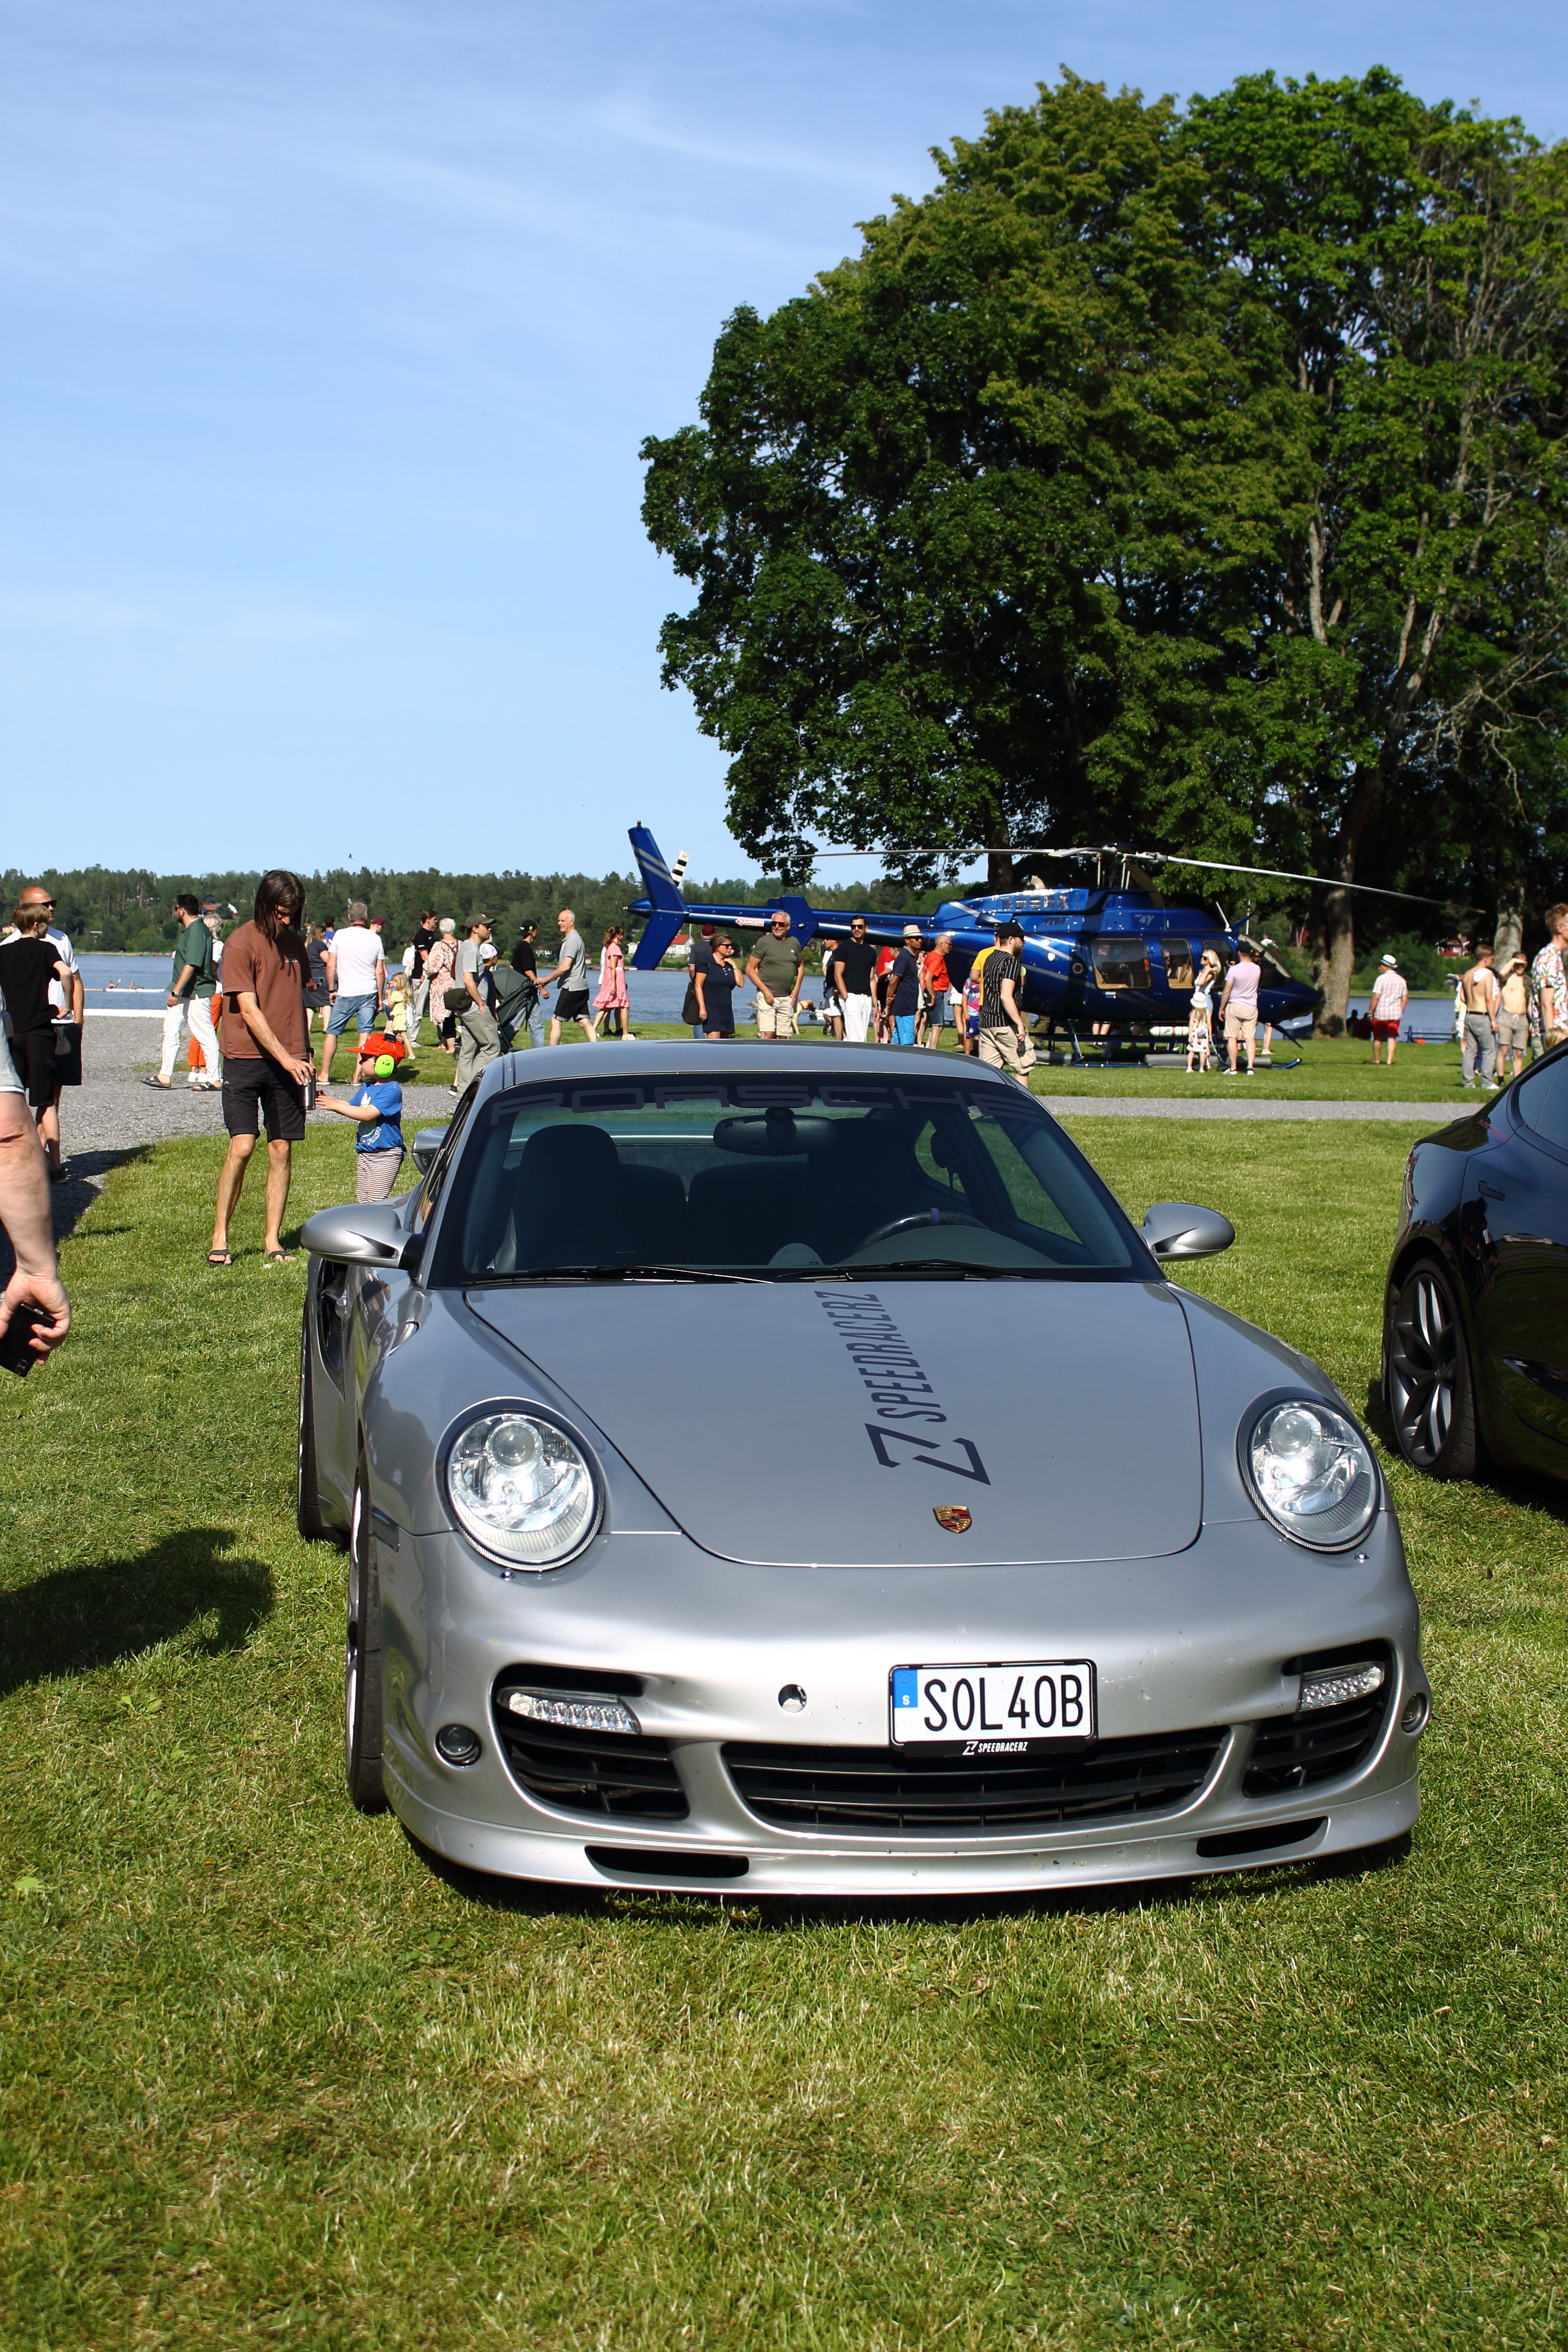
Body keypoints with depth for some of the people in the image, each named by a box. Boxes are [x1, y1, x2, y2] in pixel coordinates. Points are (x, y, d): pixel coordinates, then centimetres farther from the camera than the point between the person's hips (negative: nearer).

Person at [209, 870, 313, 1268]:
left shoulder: (294, 942, 11)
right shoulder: (240, 944, -9)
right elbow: (249, 1011, -14)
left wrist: (304, 1052, 16)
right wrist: (285, 1057, -18)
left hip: (288, 1061, 5)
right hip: (246, 1059, -5)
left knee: (282, 1150, 3)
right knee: (241, 1147, -11)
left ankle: (273, 1241, 8)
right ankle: (219, 1239, 0)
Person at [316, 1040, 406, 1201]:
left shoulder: (392, 1090, -18)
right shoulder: (367, 1087, 9)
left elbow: (368, 1114, -26)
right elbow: (351, 1107, 21)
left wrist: (336, 1106, -21)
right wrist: (326, 1100, 6)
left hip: (386, 1155, -9)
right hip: (364, 1153, 9)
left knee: (376, 1202, -12)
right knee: (362, 1199, 9)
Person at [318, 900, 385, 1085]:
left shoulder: (340, 935, -3)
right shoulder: (375, 938, 1)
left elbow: (330, 966, -2)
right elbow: (380, 972, 4)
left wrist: (332, 989, 11)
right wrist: (380, 997, 12)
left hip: (346, 994, -1)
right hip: (369, 993, 1)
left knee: (332, 1032, 9)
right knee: (365, 1033, 3)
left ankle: (324, 1075, 10)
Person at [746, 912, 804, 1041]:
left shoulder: (794, 943, 9)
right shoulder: (764, 942, -4)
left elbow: (800, 966, 25)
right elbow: (750, 969, -4)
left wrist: (797, 988, 11)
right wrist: (765, 990, -13)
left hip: (787, 998, 5)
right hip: (767, 996, -5)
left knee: (783, 1038, 5)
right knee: (768, 1035, -15)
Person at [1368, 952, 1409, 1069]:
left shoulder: (1381, 978, -10)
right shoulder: (1401, 980, 8)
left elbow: (1376, 997, -14)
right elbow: (1405, 999, 9)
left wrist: (1370, 1012, -9)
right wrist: (1400, 1012, 17)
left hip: (1381, 1014, -4)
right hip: (1395, 1014, 4)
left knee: (1378, 1038, 10)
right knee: (1392, 1037, 4)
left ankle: (1376, 1060, 17)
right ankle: (1390, 1061, -5)